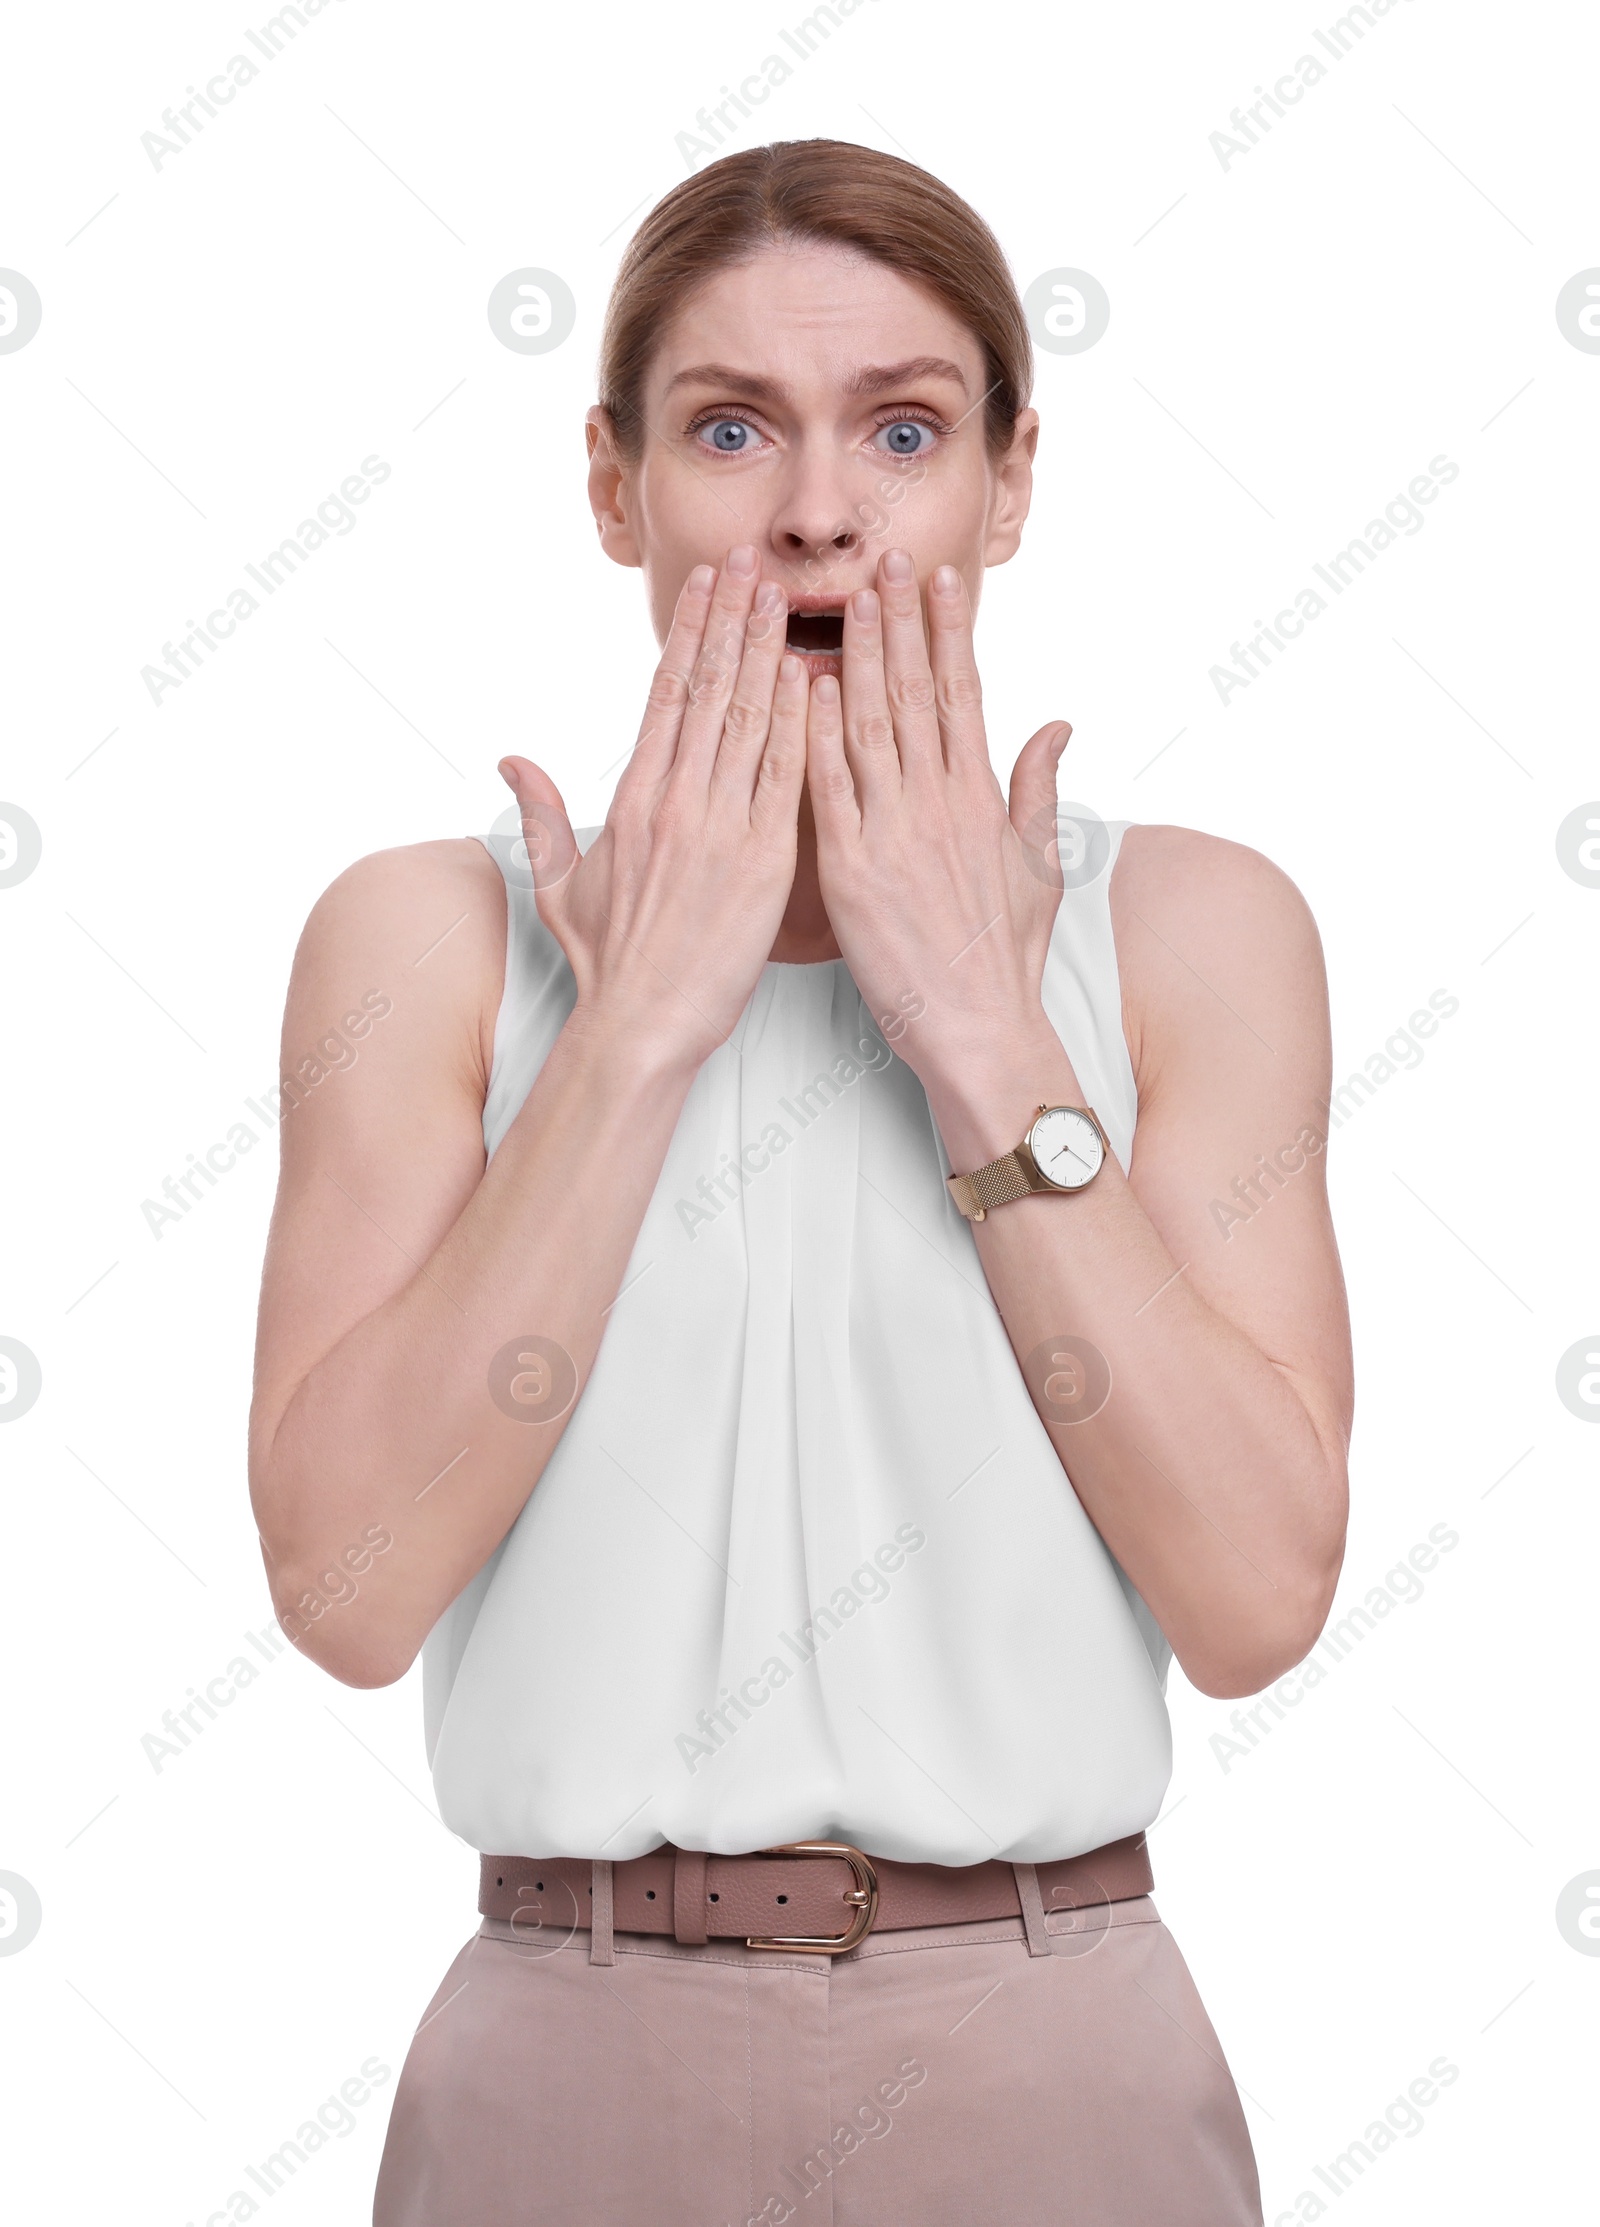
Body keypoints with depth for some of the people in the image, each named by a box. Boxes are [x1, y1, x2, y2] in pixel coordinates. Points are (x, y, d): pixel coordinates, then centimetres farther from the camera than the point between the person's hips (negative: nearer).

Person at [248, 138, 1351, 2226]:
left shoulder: (1195, 924, -1)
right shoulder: (427, 932, -1)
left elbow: (1257, 1594, -11)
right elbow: (347, 1578, -13)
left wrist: (987, 1044, -14)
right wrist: (641, 1025, -15)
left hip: (1050, 2058, 1)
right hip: (574, 2055, 0)